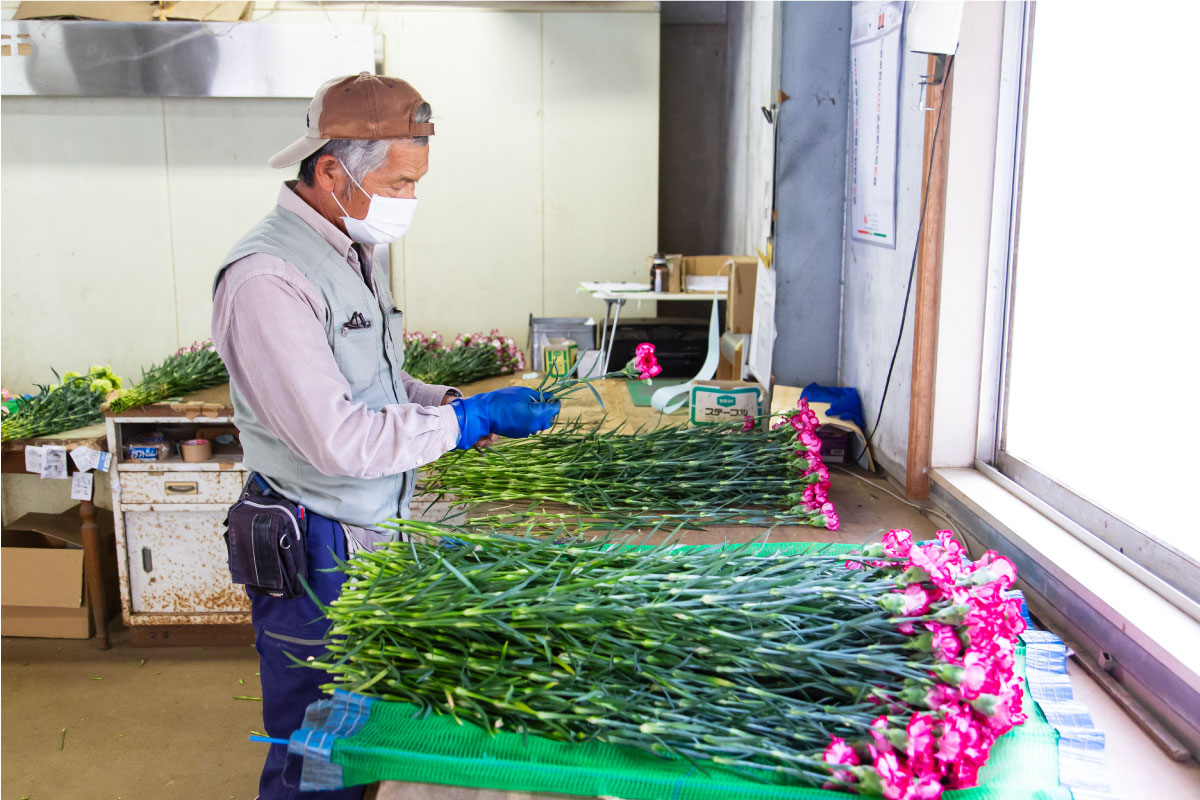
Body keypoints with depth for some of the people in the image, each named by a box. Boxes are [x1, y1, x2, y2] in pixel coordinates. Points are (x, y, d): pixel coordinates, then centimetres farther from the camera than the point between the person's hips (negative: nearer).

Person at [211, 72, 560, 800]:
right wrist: (471, 420, -19)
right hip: (315, 554, -8)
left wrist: (452, 401, 2)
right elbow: (338, 439, -26)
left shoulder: (349, 251, 9)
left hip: (374, 533, 9)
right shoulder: (268, 278, -22)